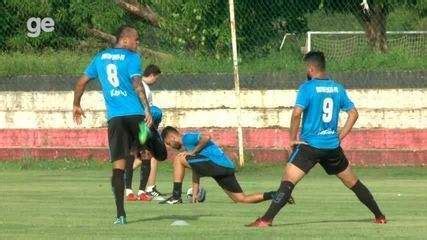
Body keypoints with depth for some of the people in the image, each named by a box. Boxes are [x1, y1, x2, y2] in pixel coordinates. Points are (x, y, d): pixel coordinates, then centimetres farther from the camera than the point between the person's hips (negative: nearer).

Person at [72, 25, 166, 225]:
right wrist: (147, 110, -18)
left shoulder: (100, 57, 16)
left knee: (118, 165, 0)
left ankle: (120, 214, -8)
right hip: (135, 114, -4)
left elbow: (81, 82, 20)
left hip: (114, 118, 4)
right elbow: (137, 85, -12)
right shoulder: (132, 58, 1)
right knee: (160, 154, 6)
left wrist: (76, 106, 33)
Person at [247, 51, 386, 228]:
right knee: (353, 182, 18)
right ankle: (379, 216, 25)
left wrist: (292, 139, -9)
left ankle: (266, 220, -23)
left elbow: (297, 113, -19)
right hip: (333, 146, 5)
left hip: (309, 145, -5)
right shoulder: (337, 88, 8)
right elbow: (353, 113, 12)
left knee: (288, 181, -11)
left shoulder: (307, 88, -9)